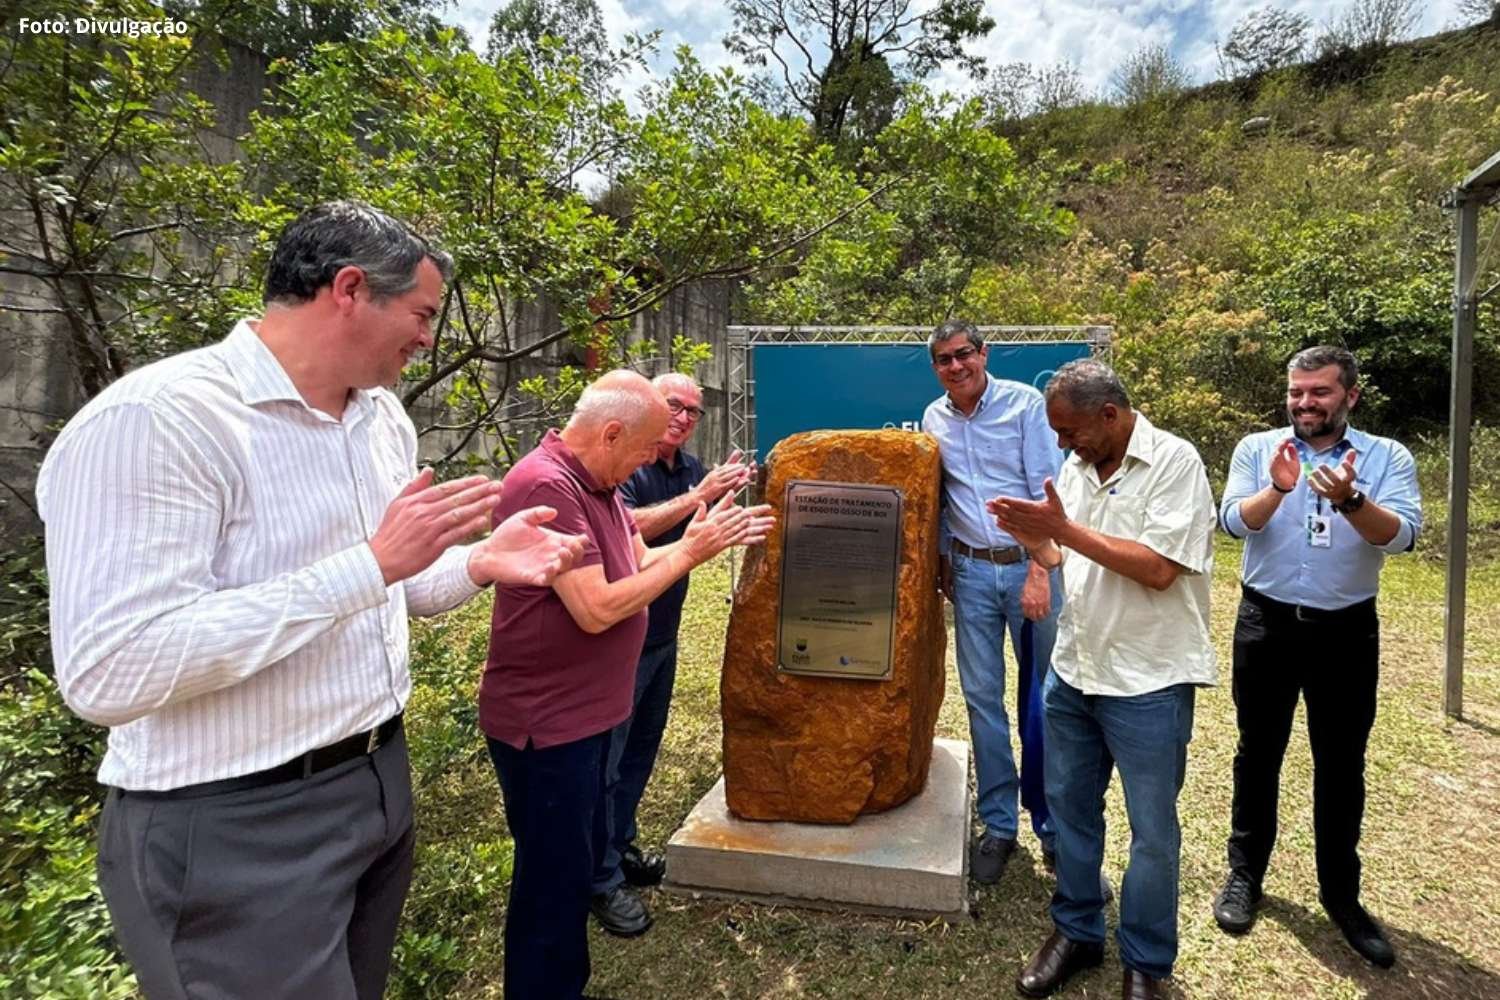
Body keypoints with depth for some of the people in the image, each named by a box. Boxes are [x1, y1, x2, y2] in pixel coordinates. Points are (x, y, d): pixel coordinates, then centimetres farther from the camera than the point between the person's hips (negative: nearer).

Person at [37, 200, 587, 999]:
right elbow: (108, 673, -28)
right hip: (234, 827, -8)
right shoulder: (151, 418, -21)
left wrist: (481, 562, -6)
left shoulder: (385, 419, 5)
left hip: (379, 780, 8)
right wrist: (372, 563, -29)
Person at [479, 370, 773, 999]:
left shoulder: (595, 483, 7)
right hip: (545, 724, -10)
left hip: (582, 712, 10)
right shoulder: (546, 486, -25)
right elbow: (597, 609, -28)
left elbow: (639, 560, 10)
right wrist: (689, 553, -20)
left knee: (576, 865, 23)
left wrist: (708, 540, -3)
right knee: (553, 882, 5)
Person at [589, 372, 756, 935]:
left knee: (642, 747, 19)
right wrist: (698, 496, -30)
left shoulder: (691, 468, 8)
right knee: (605, 757, 1)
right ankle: (601, 881, 13)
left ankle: (620, 846, 36)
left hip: (662, 633, 8)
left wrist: (726, 495, -4)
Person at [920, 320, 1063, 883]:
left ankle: (1051, 822, 18)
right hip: (972, 571, 4)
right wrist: (943, 562, 14)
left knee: (1042, 699, 2)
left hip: (1030, 565, -3)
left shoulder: (1025, 403, -5)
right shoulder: (933, 419, 7)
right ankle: (998, 825, 19)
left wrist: (1039, 571, -17)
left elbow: (1047, 491, -10)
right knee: (982, 698, 6)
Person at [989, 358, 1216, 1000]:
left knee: (1152, 831, 9)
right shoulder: (1076, 466, 7)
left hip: (1148, 685, -6)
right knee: (1069, 807, 17)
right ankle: (1076, 931, 36)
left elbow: (1159, 569, -22)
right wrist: (1027, 533, -7)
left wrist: (1065, 527, -20)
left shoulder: (1174, 462, -13)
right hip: (1073, 672, 7)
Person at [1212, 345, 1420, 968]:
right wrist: (1277, 489, -32)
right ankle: (1245, 872, 29)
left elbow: (1402, 535, -17)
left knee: (1341, 765, 11)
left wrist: (1350, 500, -36)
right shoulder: (1257, 448, -1)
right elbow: (1233, 521, -14)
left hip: (1347, 631, 0)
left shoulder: (1387, 457, -2)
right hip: (1267, 624, 0)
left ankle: (1341, 892, 29)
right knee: (1259, 753, 12)